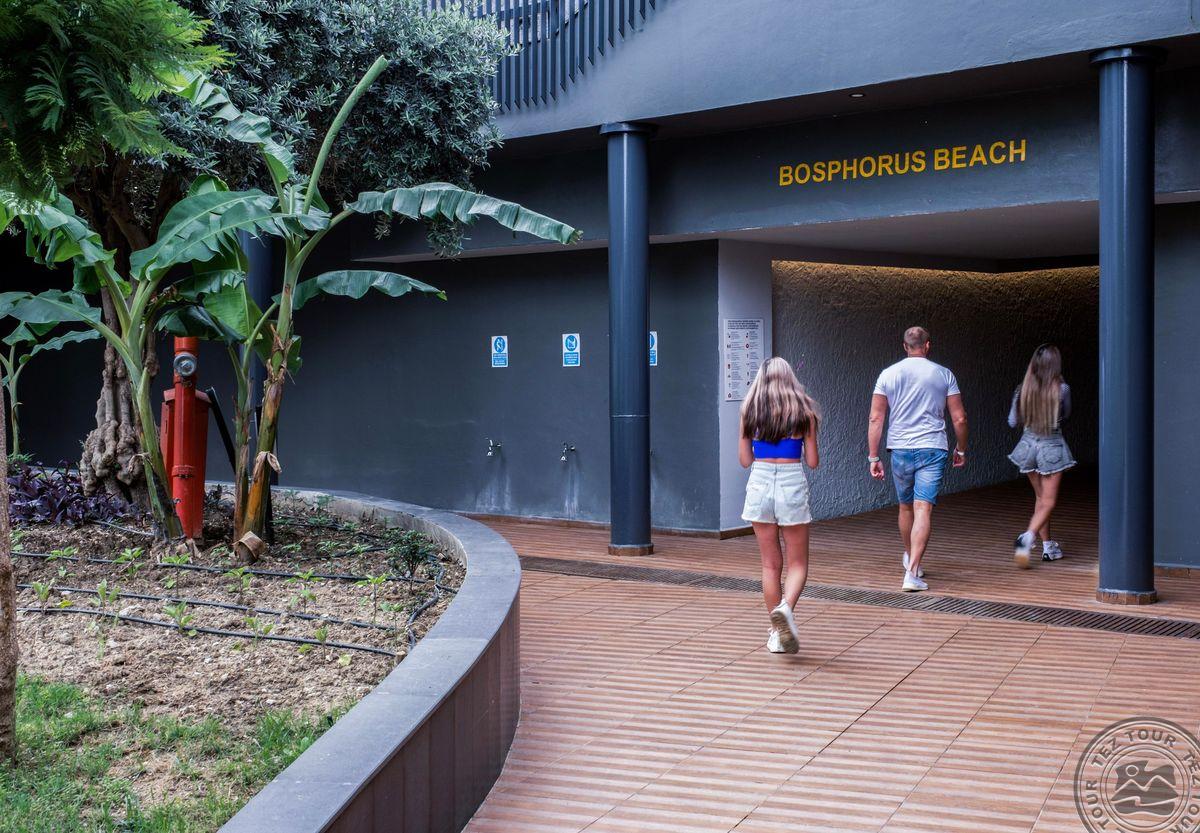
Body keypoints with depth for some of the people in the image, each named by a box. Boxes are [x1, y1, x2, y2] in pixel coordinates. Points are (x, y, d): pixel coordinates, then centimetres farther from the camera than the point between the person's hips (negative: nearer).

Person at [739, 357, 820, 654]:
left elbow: (744, 460, 6)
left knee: (770, 564, 12)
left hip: (760, 484, 2)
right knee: (798, 563, 8)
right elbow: (812, 461, 0)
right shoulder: (803, 411, -1)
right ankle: (786, 607, -20)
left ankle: (776, 633, 14)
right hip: (792, 484, -2)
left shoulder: (750, 411, 3)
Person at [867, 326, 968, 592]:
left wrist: (873, 457, 2)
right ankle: (912, 572, -17)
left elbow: (876, 418, -1)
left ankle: (910, 557, 39)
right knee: (923, 510, -7)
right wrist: (961, 450, 16)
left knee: (905, 507, 19)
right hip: (933, 450, -2)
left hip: (901, 450, 2)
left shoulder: (888, 374, 3)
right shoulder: (944, 375, 2)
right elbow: (959, 418, 2)